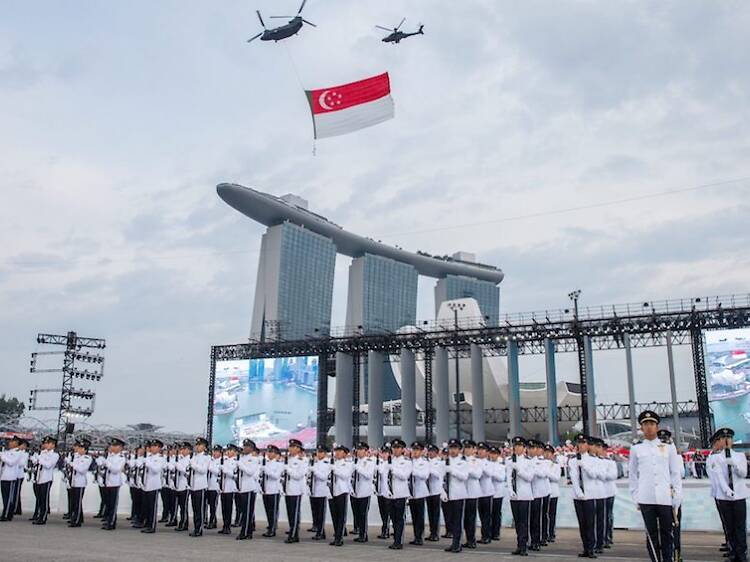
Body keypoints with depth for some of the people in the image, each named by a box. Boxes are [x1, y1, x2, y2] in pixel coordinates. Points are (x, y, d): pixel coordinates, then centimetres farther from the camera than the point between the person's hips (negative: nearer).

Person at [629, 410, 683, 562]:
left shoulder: (669, 448, 7)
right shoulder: (636, 449, 7)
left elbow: (676, 473, 7)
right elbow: (633, 475, 10)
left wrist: (677, 498, 1)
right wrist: (636, 498, 5)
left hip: (665, 498, 0)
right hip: (646, 499, 0)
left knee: (667, 533, 7)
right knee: (651, 534, 4)